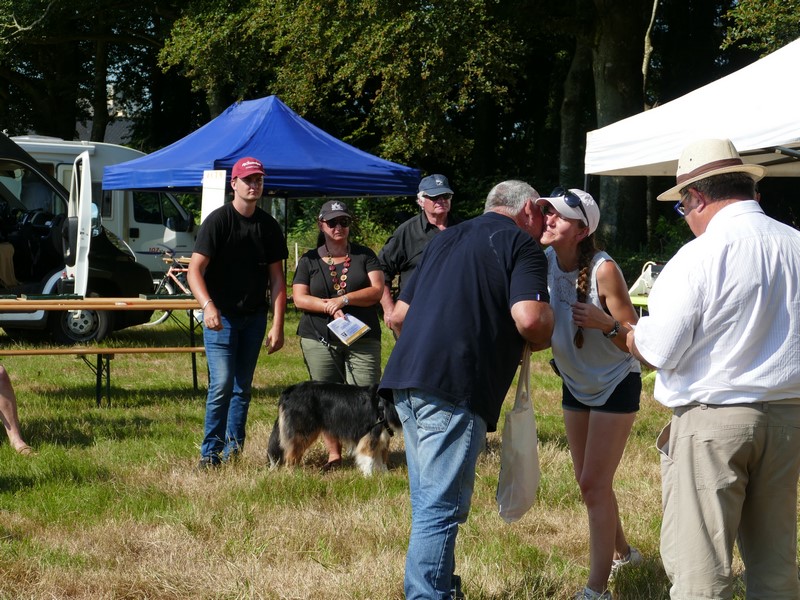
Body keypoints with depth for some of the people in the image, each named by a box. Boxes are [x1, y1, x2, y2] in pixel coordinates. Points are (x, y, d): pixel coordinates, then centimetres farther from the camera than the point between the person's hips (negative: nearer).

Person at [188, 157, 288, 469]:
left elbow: (277, 278, 7)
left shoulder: (268, 226, 5)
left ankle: (234, 451, 18)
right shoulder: (218, 221, -9)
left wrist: (277, 326, -1)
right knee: (222, 384, -12)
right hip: (221, 316, -5)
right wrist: (208, 305, -31)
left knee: (243, 387, 9)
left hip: (254, 317, 5)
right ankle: (210, 453, -4)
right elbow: (195, 270, -14)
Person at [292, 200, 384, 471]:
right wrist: (329, 307, -14)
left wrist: (342, 299, -13)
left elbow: (377, 291, -1)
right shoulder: (309, 261, 11)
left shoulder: (364, 255, 10)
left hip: (362, 340, -1)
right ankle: (333, 454, 11)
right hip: (319, 339, 1)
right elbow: (299, 298, 2)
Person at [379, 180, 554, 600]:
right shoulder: (521, 244, 2)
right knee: (441, 506, -5)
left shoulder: (446, 239, 24)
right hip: (455, 390, -8)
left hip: (406, 379, 8)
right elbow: (530, 319, -14)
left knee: (430, 499, 19)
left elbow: (400, 315, 25)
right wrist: (541, 339, 7)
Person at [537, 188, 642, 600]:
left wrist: (606, 322, -41)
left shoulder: (603, 270, -27)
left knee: (595, 483, -10)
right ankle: (622, 553, 39)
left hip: (615, 383, -6)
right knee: (587, 480, 16)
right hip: (576, 382, 6)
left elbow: (634, 337, -22)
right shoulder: (544, 260, -13)